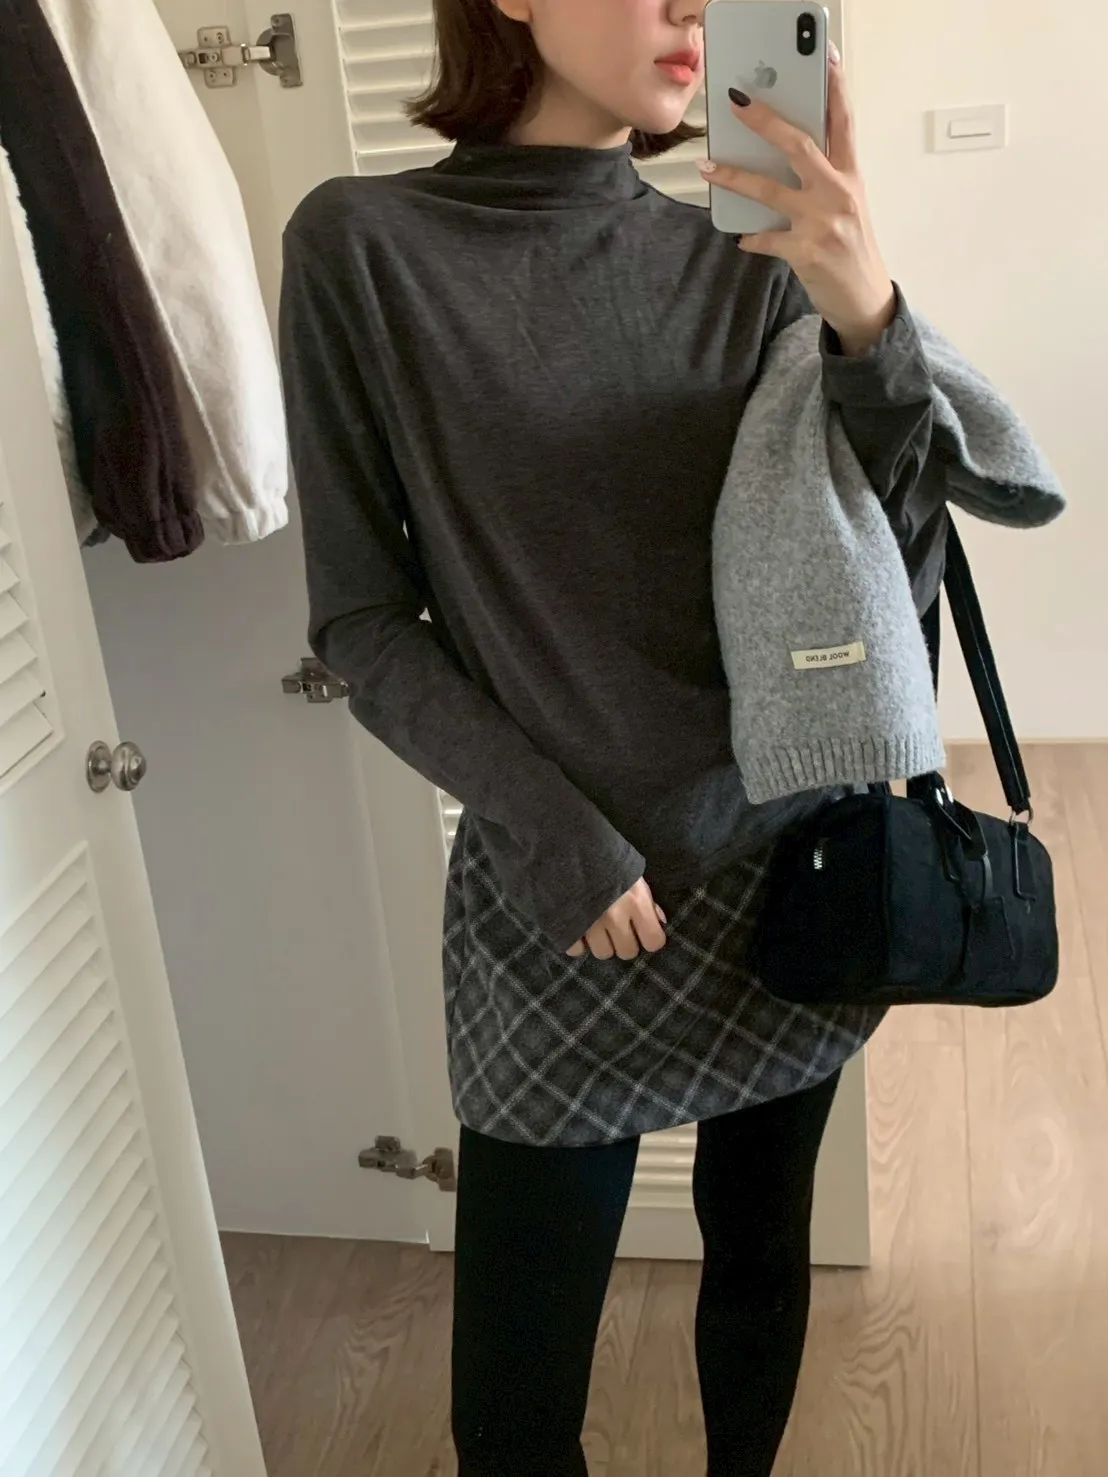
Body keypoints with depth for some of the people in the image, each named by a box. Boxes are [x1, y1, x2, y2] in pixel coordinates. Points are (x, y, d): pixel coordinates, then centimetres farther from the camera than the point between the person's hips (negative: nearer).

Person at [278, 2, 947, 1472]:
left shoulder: (745, 260, 1)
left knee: (762, 1255, 19)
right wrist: (541, 823, -13)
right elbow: (361, 617, -4)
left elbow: (891, 580, -4)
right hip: (557, 904, -3)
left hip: (788, 866, 3)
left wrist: (872, 326, -20)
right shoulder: (364, 246, -7)